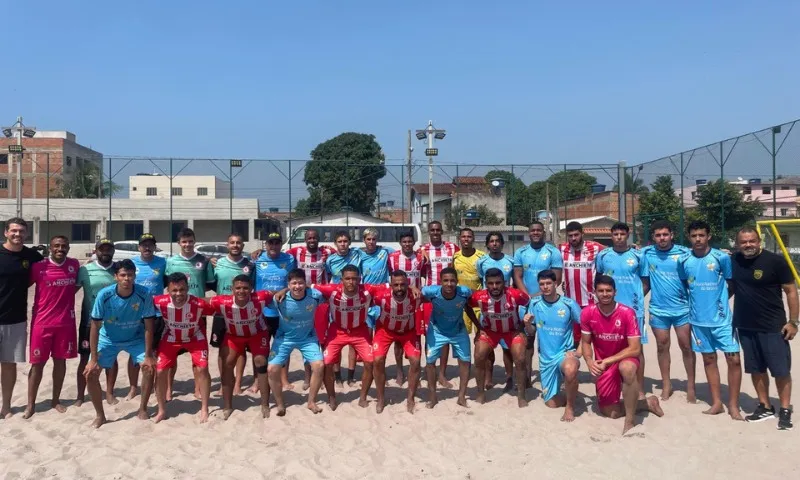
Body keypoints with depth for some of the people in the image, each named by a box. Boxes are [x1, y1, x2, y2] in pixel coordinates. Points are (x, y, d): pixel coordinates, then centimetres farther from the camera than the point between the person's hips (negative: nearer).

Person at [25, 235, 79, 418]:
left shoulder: (74, 265, 1)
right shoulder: (38, 267, -8)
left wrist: (65, 295, 7)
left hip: (66, 322, 3)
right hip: (42, 322, -2)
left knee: (60, 360, 11)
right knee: (37, 363, 4)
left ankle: (56, 400, 25)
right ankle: (30, 404, 16)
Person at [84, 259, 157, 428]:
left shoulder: (144, 295, -27)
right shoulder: (104, 295, -27)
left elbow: (148, 327, -19)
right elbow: (95, 327, -19)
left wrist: (148, 356, -19)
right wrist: (93, 359, -19)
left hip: (135, 338, 0)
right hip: (108, 339, 0)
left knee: (149, 368, -16)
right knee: (90, 374, -10)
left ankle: (142, 410, 6)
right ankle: (100, 415, 10)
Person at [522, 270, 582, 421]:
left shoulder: (569, 304, -13)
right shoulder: (534, 303, -5)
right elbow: (531, 331, 4)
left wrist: (579, 351, -16)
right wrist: (527, 324, -18)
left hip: (565, 352, -3)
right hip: (545, 357, 3)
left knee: (570, 370, -40)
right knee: (552, 403, 8)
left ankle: (570, 406, -14)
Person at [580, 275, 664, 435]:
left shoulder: (627, 313, -21)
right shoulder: (587, 313, -12)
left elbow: (635, 349, -21)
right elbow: (585, 343, 0)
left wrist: (608, 361, -26)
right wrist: (590, 362, -20)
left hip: (624, 358, -3)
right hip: (603, 365, 4)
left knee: (627, 368, -41)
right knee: (609, 412, 3)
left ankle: (629, 422, -26)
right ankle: (647, 403, 26)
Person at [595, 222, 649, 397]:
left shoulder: (638, 255, -2)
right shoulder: (602, 255, 2)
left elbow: (645, 283, 5)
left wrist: (636, 298, -4)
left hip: (634, 309, -2)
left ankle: (640, 389, 13)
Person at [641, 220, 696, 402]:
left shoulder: (684, 253, -6)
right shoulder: (646, 254, -2)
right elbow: (644, 280, 4)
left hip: (682, 308, -1)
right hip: (658, 309, 1)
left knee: (686, 346, 6)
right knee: (662, 346, 11)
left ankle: (691, 385, 20)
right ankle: (666, 384, 25)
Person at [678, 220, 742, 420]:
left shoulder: (722, 257, -10)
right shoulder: (683, 261, -1)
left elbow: (732, 285, 2)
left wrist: (719, 300, 5)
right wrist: (696, 300, 7)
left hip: (722, 318, -3)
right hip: (698, 319, 3)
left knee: (734, 359, -4)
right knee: (709, 359, 11)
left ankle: (733, 405, 9)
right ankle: (717, 403, 21)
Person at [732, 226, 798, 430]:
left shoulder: (775, 261, -11)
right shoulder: (733, 261, 0)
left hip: (773, 327, -4)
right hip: (745, 327, 4)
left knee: (781, 370, 3)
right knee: (756, 369, 13)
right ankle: (765, 407, 26)